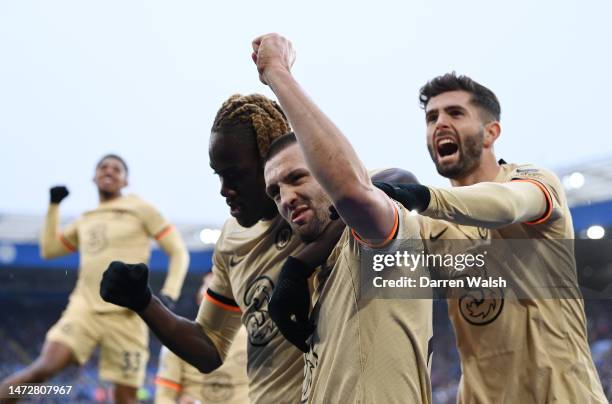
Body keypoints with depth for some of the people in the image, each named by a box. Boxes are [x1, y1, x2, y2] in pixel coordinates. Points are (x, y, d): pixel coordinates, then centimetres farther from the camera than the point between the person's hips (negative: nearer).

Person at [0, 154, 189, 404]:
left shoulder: (140, 210, 4)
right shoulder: (85, 220, 18)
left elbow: (178, 252, 3)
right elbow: (48, 249, 27)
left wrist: (169, 295, -11)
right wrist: (54, 205, 20)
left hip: (126, 315, -3)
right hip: (84, 308, 3)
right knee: (45, 368, -21)